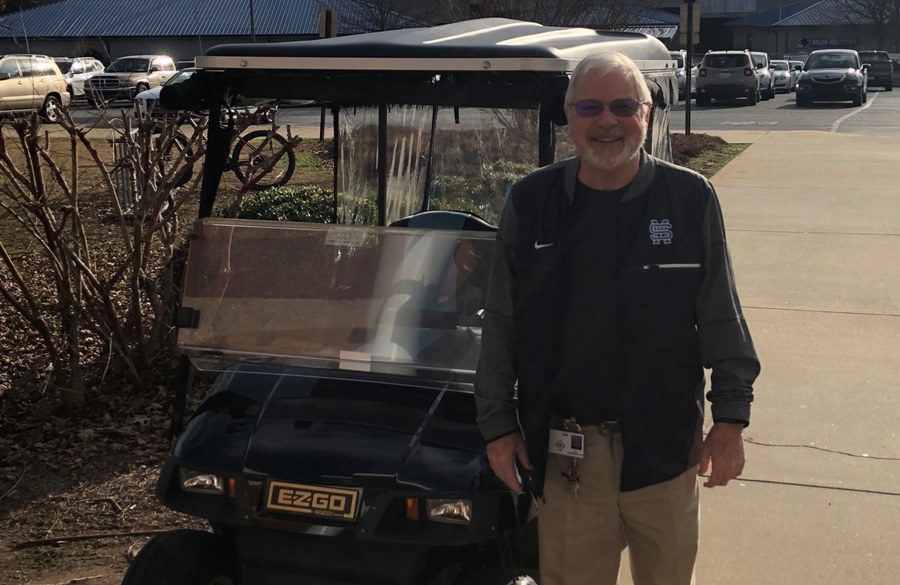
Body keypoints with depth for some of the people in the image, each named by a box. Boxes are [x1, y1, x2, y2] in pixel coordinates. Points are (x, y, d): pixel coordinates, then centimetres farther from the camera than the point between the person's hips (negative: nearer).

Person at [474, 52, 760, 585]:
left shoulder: (691, 199, -2)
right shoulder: (530, 202, 0)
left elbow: (722, 318, 2)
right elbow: (500, 328, 4)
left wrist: (731, 418, 0)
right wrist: (499, 426, 3)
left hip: (664, 445, 0)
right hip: (564, 452, 0)